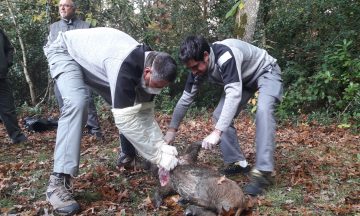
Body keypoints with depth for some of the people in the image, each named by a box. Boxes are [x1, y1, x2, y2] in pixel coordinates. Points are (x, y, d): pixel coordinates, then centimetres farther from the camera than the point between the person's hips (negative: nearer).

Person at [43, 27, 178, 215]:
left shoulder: (149, 66, -16)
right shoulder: (125, 66, -42)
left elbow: (145, 113, -8)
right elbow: (125, 120, -42)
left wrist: (161, 145, -19)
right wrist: (158, 156, -34)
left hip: (92, 59, 8)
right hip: (66, 51, -8)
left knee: (127, 106, 2)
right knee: (77, 102, -32)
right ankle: (58, 182, -29)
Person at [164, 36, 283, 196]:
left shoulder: (225, 55, -39)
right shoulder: (198, 66, -14)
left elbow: (234, 95, -47)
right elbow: (186, 98, -5)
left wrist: (217, 132, -54)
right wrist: (172, 129, -5)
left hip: (265, 72, -7)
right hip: (244, 79, 7)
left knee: (263, 110, -33)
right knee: (220, 116, -4)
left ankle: (263, 172, -30)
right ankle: (237, 162, 5)